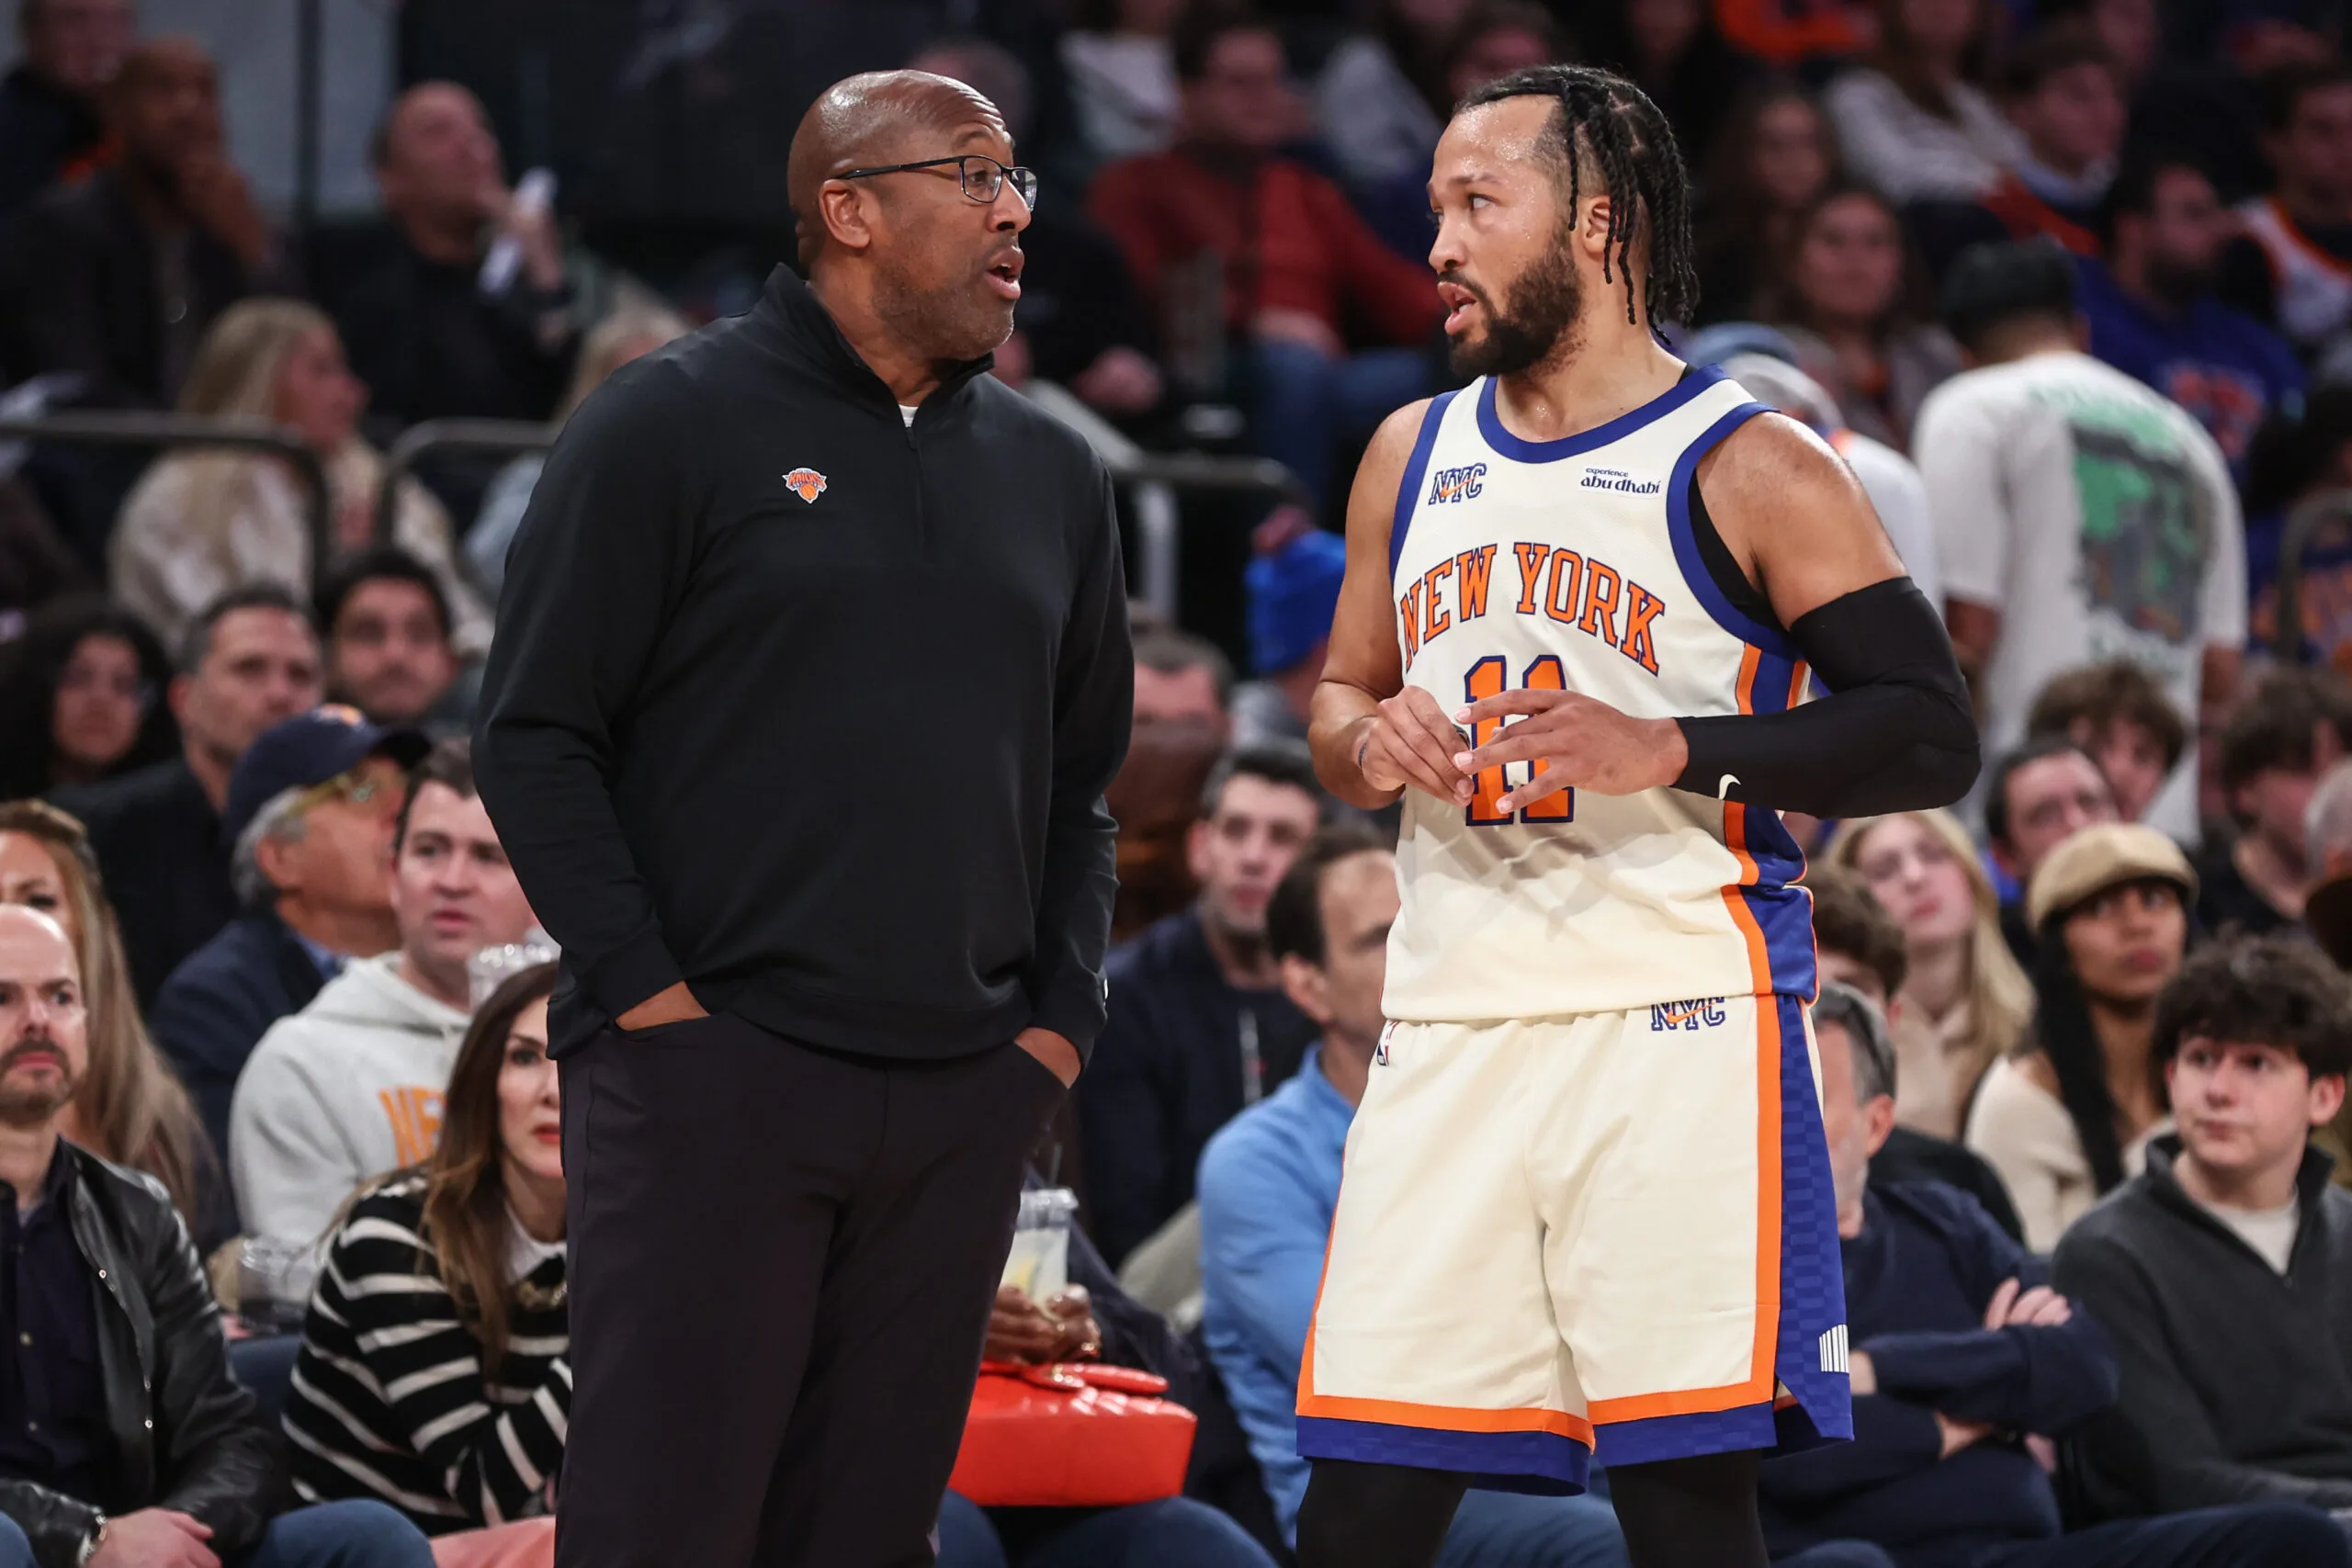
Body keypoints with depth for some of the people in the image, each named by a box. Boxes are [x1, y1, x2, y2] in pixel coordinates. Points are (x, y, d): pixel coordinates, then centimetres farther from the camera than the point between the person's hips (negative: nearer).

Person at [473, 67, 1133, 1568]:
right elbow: (536, 736, -3)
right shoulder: (672, 426, -1)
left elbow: (1082, 779, 23)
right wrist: (643, 988, -10)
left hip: (964, 1098, 5)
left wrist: (1063, 1016, 10)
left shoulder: (1050, 472, 16)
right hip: (712, 1071, -5)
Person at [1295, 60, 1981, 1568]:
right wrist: (1363, 742, 3)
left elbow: (1934, 734, -8)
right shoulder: (1414, 454, 16)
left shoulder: (1750, 467, -3)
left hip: (1675, 1028, -5)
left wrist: (1668, 752, -19)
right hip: (1450, 1032, 5)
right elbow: (1344, 693, 28)